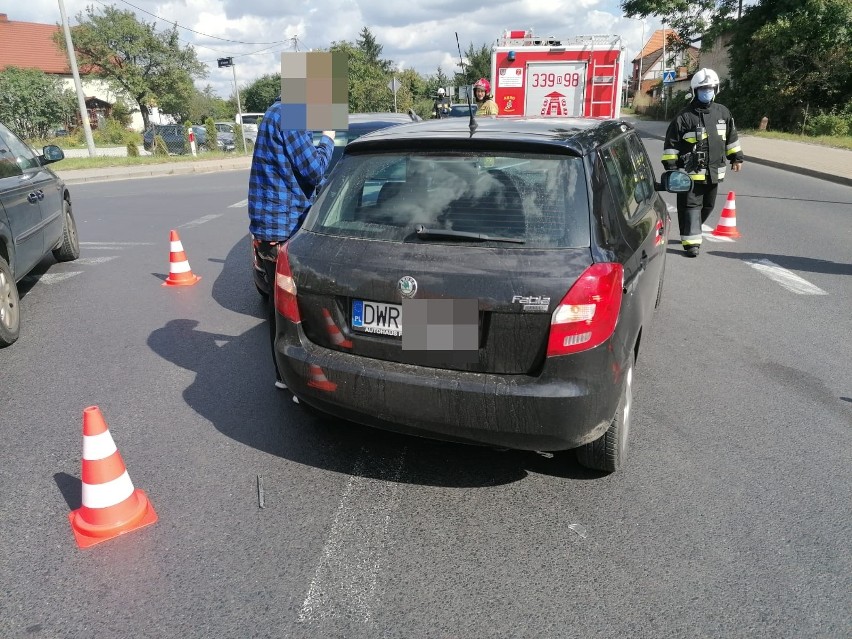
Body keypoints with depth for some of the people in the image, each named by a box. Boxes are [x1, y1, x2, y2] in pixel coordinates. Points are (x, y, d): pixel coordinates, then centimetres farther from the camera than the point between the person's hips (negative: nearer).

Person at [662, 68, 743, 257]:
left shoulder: (723, 112, 9)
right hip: (691, 171, -6)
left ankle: (691, 231, 36)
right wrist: (670, 166, -11)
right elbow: (671, 143, -7)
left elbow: (731, 136, 21)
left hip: (714, 171, 6)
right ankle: (691, 241, -3)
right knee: (691, 205, -6)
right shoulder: (685, 116, -8)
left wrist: (736, 157, 20)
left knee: (708, 205, 16)